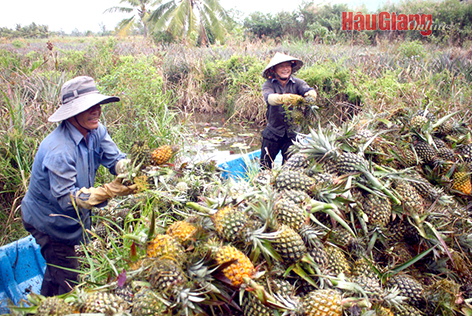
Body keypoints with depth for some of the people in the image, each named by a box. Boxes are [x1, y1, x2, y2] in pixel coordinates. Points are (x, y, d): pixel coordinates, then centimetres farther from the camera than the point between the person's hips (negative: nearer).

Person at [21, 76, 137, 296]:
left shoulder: (95, 131, -12)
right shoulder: (59, 150, -36)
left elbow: (114, 158, -11)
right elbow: (66, 198, -36)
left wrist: (128, 169, -35)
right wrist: (109, 191, -48)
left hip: (72, 215, 8)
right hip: (48, 220, -8)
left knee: (57, 266, 29)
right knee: (67, 279, 3)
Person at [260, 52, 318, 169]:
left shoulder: (297, 83, -2)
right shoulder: (268, 84, -5)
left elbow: (309, 90, -20)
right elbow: (269, 97, -26)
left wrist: (310, 94, -45)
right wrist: (283, 98, -47)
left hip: (292, 133, 1)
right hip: (272, 132, 0)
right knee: (265, 167, 7)